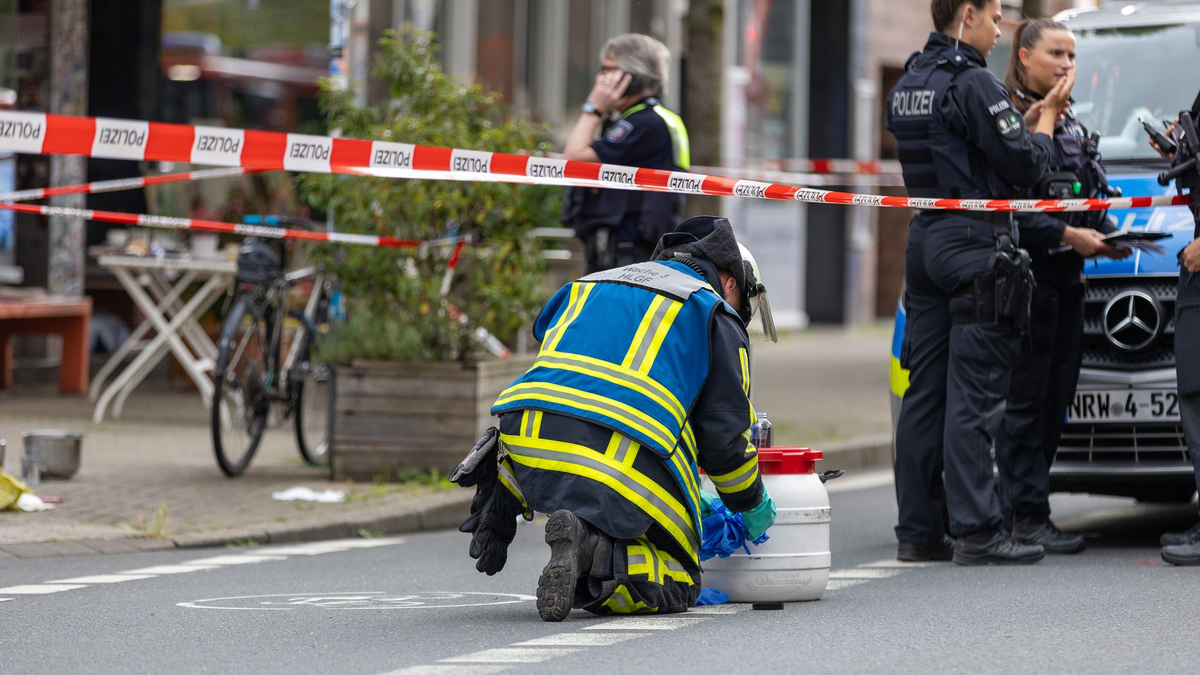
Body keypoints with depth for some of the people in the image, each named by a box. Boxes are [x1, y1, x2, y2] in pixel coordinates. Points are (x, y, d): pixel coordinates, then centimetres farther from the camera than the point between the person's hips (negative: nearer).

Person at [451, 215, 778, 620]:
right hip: (624, 473, -5)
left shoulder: (590, 286, 31)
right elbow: (723, 434, 7)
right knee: (677, 586, 10)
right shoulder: (714, 313, 12)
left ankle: (501, 497, 13)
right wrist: (752, 505, 27)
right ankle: (596, 553, -21)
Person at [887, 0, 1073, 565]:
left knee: (924, 391, 9)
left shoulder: (907, 86, 15)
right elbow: (1023, 167, -13)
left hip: (924, 240, 9)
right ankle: (976, 532, -9)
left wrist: (1025, 121, 16)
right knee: (973, 396, -8)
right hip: (975, 243, -9)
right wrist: (1045, 119, 4)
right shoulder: (974, 84, -13)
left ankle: (918, 529, 10)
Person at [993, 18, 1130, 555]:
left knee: (1055, 400, 7)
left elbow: (1091, 198, 24)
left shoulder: (1070, 125, 20)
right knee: (1025, 400, -7)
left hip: (1066, 280, 9)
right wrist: (1066, 235, -18)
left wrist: (1104, 235, 4)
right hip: (1024, 275, -9)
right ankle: (1026, 517, -7)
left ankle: (1017, 507, 12)